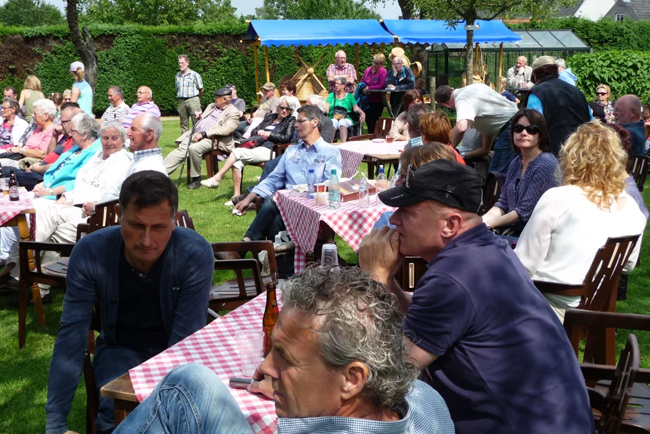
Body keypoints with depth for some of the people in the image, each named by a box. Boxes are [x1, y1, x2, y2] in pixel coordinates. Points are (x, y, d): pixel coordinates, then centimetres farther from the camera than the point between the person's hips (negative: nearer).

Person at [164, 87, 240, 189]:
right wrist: (199, 117, 10)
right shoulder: (211, 106, 25)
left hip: (210, 139, -8)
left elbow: (226, 129, -16)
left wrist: (204, 134, -20)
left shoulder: (233, 112, -2)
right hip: (196, 134, 8)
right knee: (181, 149, -14)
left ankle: (196, 179, -19)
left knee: (194, 148, -33)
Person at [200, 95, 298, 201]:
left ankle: (216, 179, -17)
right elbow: (254, 131, 25)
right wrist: (259, 132, 2)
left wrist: (269, 134, -2)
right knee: (237, 162, -25)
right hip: (255, 146, 6)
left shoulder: (291, 121, 9)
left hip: (268, 150, -6)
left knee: (237, 152, -24)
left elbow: (286, 138, -4)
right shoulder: (270, 117, 26)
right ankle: (236, 195, -22)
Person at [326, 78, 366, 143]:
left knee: (342, 122, -38)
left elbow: (355, 107, 5)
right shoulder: (331, 95, 22)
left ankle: (344, 143, -58)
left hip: (346, 119, -1)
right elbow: (326, 108, 9)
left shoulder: (349, 96, 19)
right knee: (334, 122, -37)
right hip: (333, 118, 1)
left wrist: (362, 113, -17)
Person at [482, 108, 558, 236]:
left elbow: (525, 212, -17)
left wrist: (488, 224, -15)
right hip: (511, 229, 7)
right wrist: (482, 220, -7)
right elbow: (502, 204, 12)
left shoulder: (546, 164, -13)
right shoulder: (516, 163, 13)